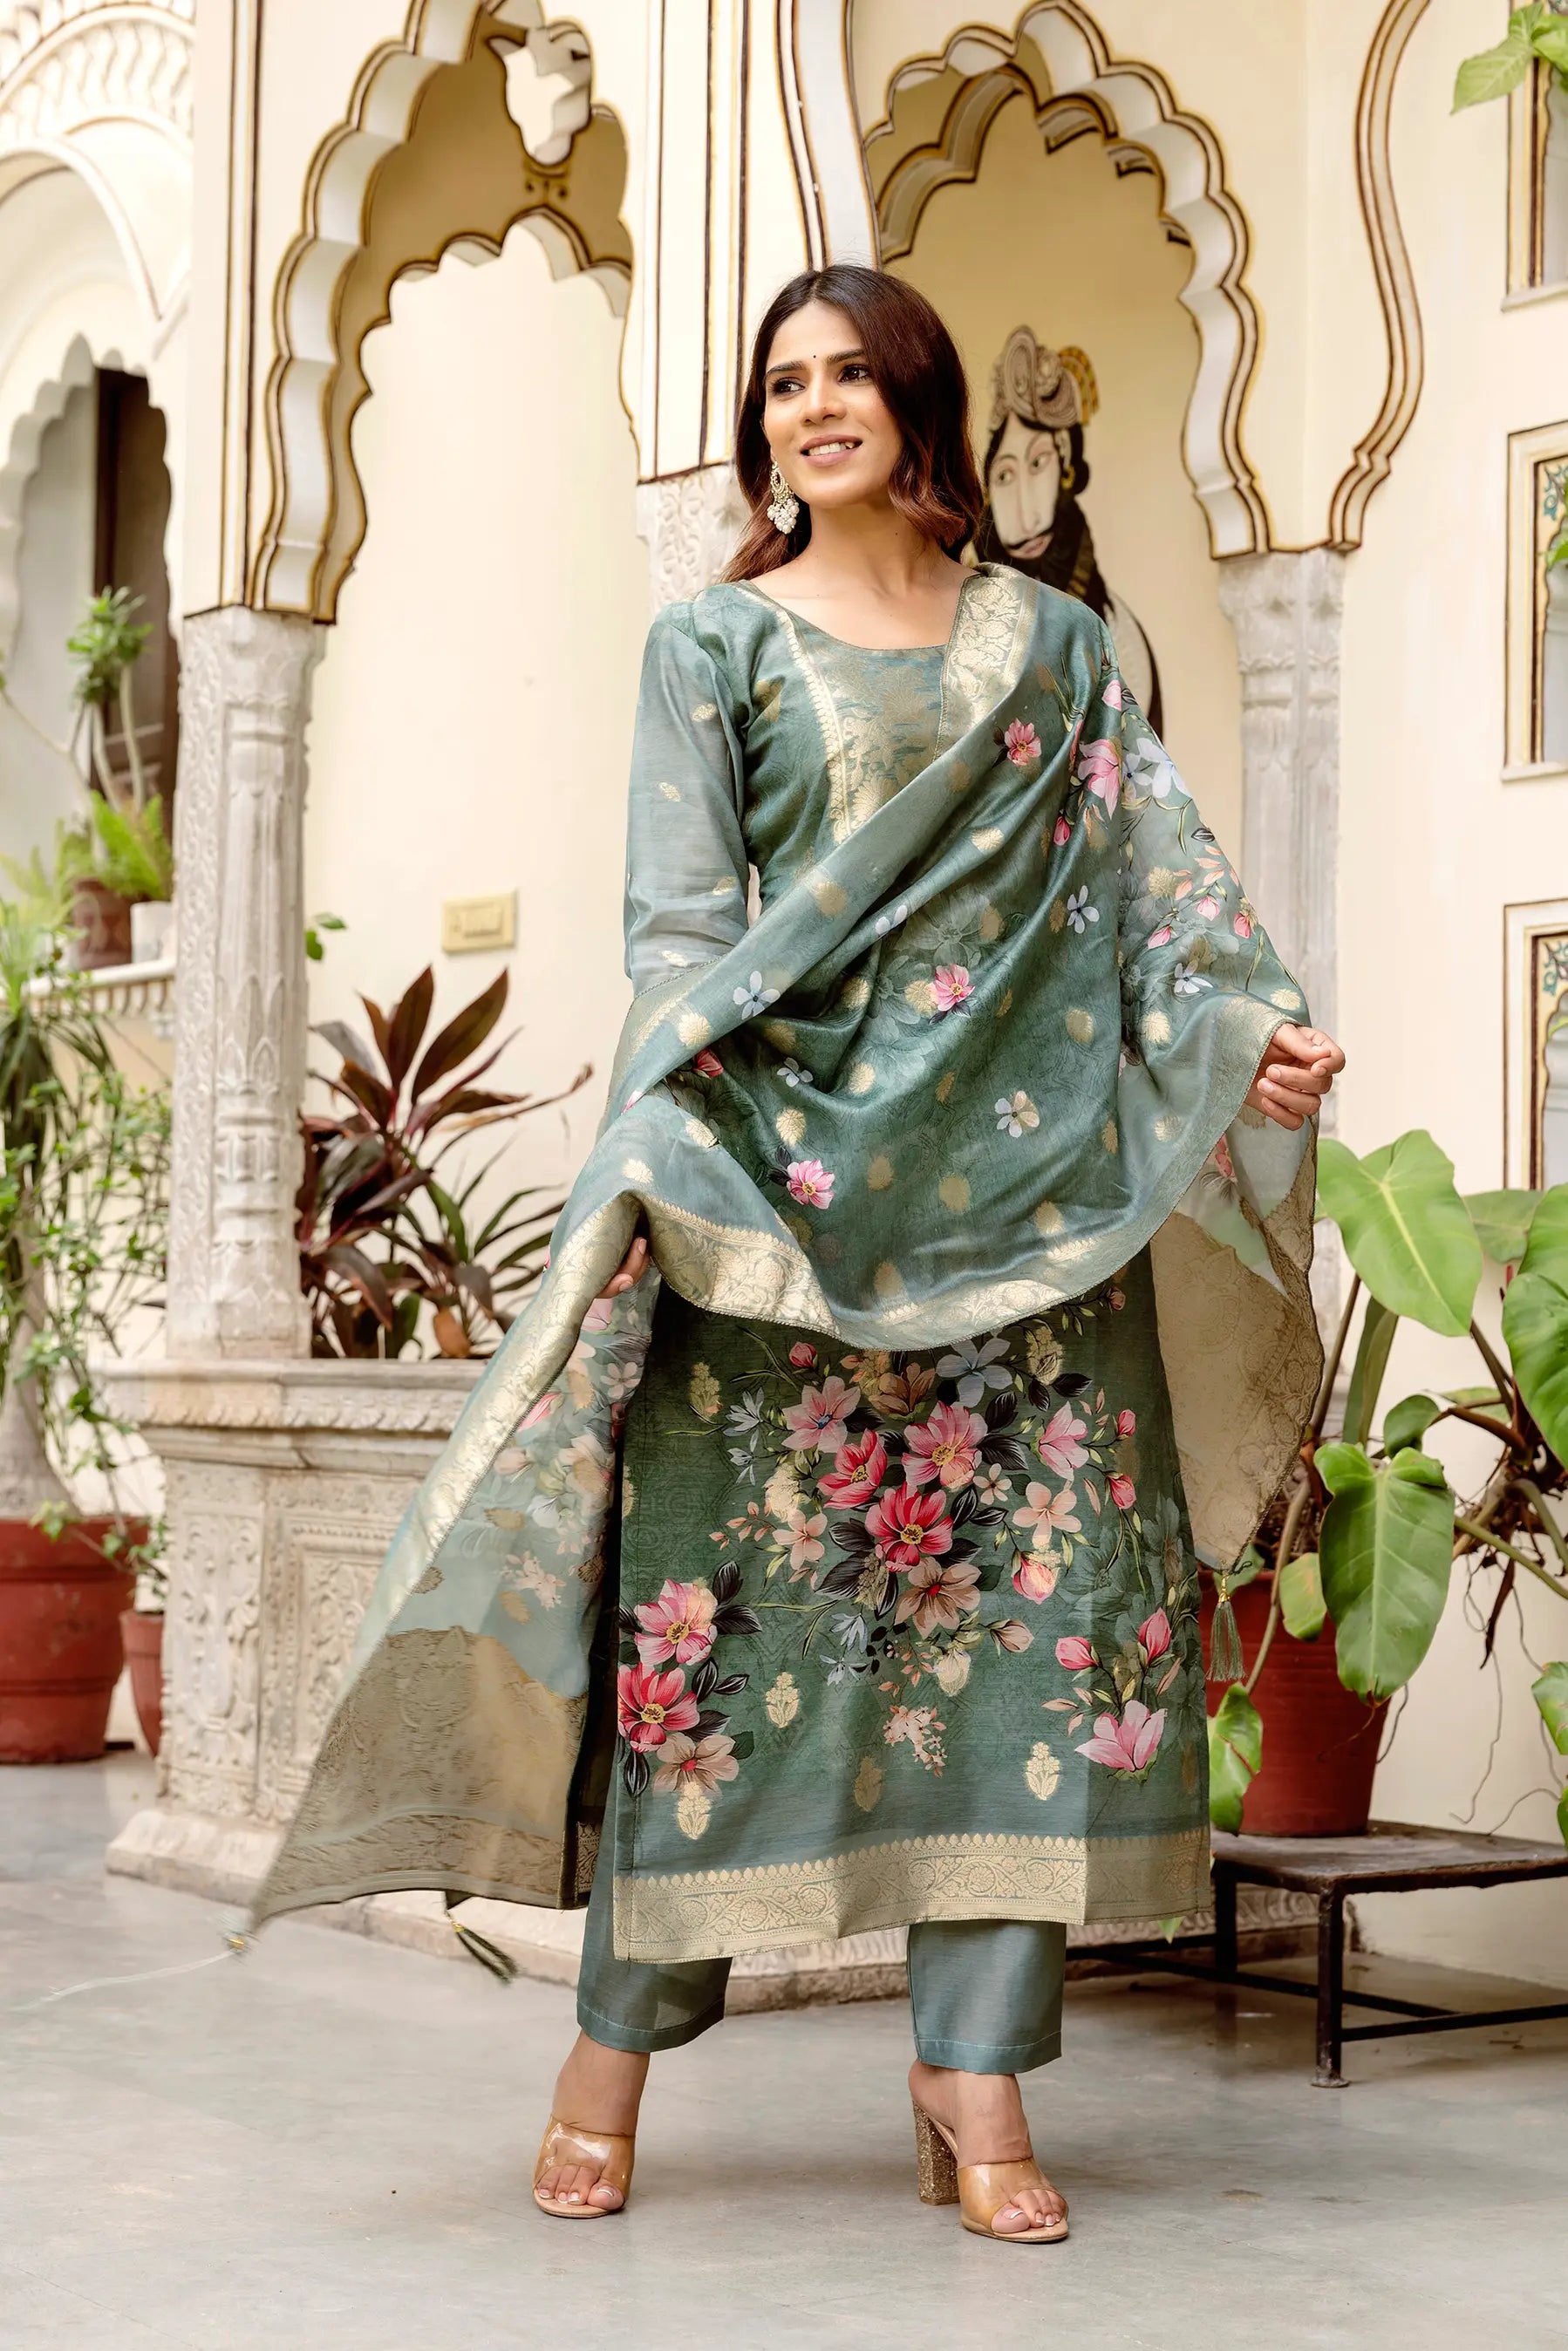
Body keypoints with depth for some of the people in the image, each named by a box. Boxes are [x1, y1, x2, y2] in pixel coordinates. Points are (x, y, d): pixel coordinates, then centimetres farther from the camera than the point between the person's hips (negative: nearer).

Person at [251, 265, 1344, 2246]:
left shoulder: (1054, 649, 16)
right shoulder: (715, 645, 10)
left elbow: (1159, 866, 7)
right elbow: (678, 922, 1)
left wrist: (1250, 1022, -11)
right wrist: (695, 1133, -14)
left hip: (1021, 1190, 2)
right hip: (780, 1185, -2)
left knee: (1033, 1599, -3)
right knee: (724, 1594, -4)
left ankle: (977, 2077, 4)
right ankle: (616, 2040, 8)